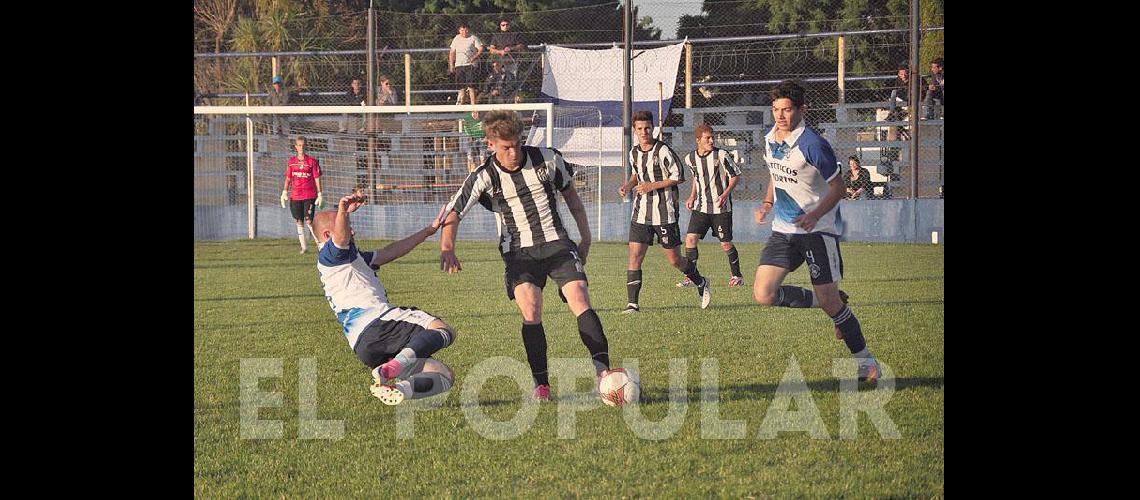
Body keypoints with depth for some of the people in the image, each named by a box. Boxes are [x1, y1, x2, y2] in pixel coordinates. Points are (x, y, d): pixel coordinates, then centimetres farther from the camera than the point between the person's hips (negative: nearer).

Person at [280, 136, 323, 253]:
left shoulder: (312, 161, 0)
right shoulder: (291, 161, 9)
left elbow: (317, 179, 0)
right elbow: (288, 178, 14)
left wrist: (319, 194, -5)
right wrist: (285, 192, 3)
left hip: (310, 196, -4)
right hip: (295, 196, 4)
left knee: (309, 221, -12)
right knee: (299, 221, 5)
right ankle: (303, 246, 13)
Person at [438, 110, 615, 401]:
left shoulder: (547, 160, -2)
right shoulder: (485, 177, -7)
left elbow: (571, 196, 14)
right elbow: (452, 213, -9)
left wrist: (585, 238, 16)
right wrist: (447, 249, -27)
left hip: (556, 243, 1)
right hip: (518, 252, -1)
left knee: (581, 303, -18)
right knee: (531, 312, -20)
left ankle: (603, 372, -21)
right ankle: (541, 384, -11)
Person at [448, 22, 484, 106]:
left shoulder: (473, 38, 2)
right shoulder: (456, 39, 15)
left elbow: (481, 49, -5)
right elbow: (452, 53, 20)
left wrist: (474, 57, -18)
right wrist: (451, 65, 11)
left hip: (471, 65, -4)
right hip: (459, 65, 4)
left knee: (471, 86, -12)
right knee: (461, 86, 2)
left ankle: (473, 104, -12)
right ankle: (460, 104, 7)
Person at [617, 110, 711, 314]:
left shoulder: (663, 150, -11)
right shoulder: (634, 153, 7)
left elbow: (679, 176, -10)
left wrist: (652, 186, -16)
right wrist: (627, 185, 4)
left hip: (665, 214, -5)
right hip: (641, 214, 5)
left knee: (675, 260, 3)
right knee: (634, 256, -8)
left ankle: (701, 283, 31)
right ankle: (633, 304, -6)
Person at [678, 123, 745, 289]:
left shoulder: (721, 155, -11)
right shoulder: (690, 159, 1)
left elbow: (736, 176, -3)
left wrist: (725, 194, -16)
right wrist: (692, 196, 10)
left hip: (721, 207, -3)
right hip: (700, 207, 3)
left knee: (726, 244, 1)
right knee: (690, 239, -10)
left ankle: (736, 275, 21)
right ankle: (690, 277, -2)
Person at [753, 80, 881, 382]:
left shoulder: (812, 144, -18)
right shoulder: (769, 140, 5)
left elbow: (837, 187, -12)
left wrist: (815, 215, -26)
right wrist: (768, 203, 6)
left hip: (818, 230, -7)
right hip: (783, 230, 7)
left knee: (830, 301, -8)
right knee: (764, 295, -7)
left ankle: (866, 362, 9)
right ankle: (831, 303, 15)